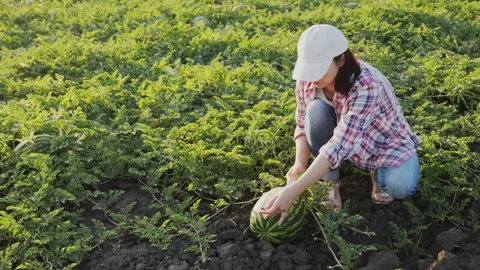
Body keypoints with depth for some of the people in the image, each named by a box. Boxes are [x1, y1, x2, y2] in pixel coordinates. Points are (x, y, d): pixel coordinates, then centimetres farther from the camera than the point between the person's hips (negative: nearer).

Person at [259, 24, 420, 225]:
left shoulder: (367, 85, -37)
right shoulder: (307, 81, -20)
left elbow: (342, 142, -45)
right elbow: (303, 124, -8)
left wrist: (294, 191, -52)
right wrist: (299, 163, -29)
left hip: (385, 142, -3)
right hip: (347, 139, 4)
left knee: (400, 187, -33)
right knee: (316, 110, -28)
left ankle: (378, 173, 3)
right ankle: (331, 182, -9)